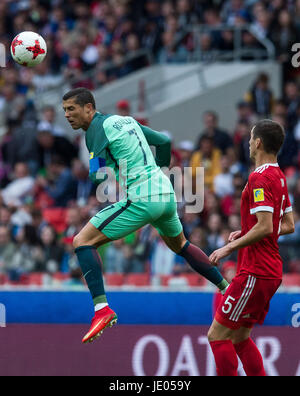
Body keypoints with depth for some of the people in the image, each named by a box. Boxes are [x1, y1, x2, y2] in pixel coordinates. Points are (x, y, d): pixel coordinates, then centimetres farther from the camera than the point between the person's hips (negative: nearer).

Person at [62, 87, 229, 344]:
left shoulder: (97, 128, -6)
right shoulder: (125, 120, 17)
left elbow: (98, 175, -15)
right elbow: (164, 140, 26)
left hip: (141, 199, -9)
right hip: (166, 192, 9)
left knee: (83, 241, -8)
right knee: (179, 244, 34)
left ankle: (102, 309, -20)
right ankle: (227, 288, 41)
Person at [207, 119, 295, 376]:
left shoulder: (260, 178, -15)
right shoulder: (279, 177, 14)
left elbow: (265, 227, -24)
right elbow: (288, 225, 20)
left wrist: (230, 247, -16)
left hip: (256, 273, -10)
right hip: (271, 271, 10)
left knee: (218, 334, -7)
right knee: (240, 338, 15)